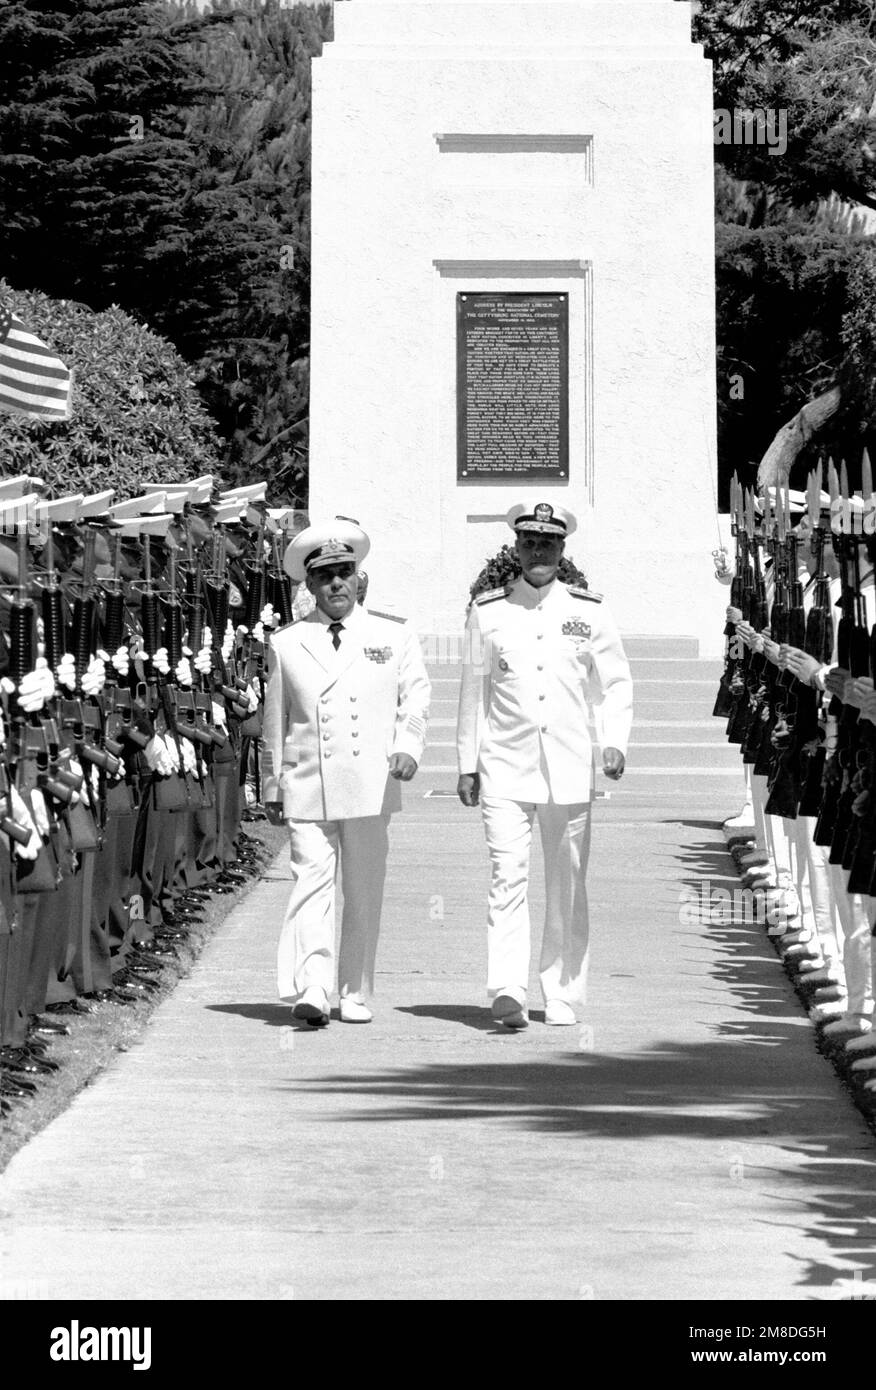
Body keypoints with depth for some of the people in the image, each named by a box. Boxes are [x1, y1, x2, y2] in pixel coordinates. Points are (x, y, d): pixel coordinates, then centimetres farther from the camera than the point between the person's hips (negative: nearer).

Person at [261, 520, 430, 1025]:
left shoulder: (394, 635, 10)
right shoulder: (287, 645, 9)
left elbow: (416, 698, 7)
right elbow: (275, 722, 14)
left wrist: (408, 747, -11)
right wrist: (273, 787, 14)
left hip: (372, 787, 1)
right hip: (309, 788, -1)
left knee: (364, 891, 5)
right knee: (312, 883, -12)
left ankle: (355, 995, 14)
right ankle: (311, 990, -20)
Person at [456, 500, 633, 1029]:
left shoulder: (589, 611, 6)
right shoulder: (487, 612, 7)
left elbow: (615, 683, 11)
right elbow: (474, 689, 13)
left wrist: (615, 742, -5)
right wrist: (467, 763, 12)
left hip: (570, 767, 1)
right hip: (505, 766, -1)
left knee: (567, 886, 6)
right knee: (508, 877, -14)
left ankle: (563, 997, 15)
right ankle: (508, 991, -23)